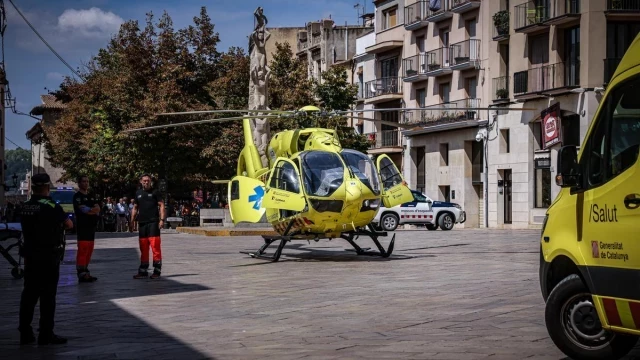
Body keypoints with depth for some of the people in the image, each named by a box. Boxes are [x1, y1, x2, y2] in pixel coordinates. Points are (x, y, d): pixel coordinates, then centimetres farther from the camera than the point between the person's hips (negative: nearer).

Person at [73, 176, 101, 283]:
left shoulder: (92, 196, 20)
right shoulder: (77, 196, -3)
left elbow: (98, 208, 6)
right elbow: (83, 210, -15)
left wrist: (88, 210, -11)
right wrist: (94, 210, -2)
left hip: (91, 226, 7)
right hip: (82, 226, -7)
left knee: (89, 250, 8)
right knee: (82, 250, -11)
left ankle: (85, 272, 14)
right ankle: (82, 274, -13)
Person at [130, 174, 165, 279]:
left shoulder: (155, 192, 3)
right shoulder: (138, 193, 16)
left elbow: (161, 205, -2)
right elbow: (135, 208, 20)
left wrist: (162, 219, -12)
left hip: (153, 223, -5)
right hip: (142, 223, 5)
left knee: (155, 246, -8)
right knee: (143, 248, 8)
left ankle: (157, 270, -3)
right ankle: (143, 271, 13)